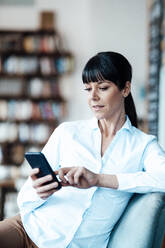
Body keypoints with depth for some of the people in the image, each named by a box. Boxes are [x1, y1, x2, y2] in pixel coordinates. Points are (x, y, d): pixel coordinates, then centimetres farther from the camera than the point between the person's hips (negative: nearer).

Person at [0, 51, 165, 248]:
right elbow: (24, 200, 10)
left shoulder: (143, 145, 9)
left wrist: (98, 179, -19)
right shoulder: (67, 132, 11)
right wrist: (39, 194, -14)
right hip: (33, 229, -1)